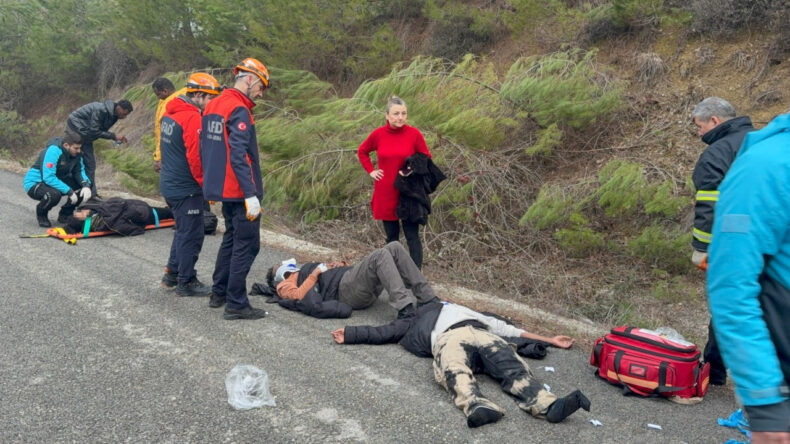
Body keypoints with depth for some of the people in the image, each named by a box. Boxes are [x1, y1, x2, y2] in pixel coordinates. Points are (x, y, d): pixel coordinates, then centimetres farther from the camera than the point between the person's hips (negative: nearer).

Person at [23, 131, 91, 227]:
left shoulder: (76, 153, -7)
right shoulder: (53, 151, -28)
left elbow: (79, 171, -1)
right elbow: (48, 178, -34)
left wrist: (86, 185, -23)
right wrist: (69, 191, -37)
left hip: (57, 182, 7)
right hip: (34, 183, -7)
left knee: (84, 188, -14)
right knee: (54, 194, -39)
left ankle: (65, 214, 8)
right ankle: (41, 214, -4)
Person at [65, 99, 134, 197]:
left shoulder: (113, 115, -1)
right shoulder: (101, 110, -28)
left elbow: (102, 130, 5)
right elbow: (94, 131, -26)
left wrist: (117, 138, -11)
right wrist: (113, 136, -24)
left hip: (85, 135, 9)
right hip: (76, 127, -9)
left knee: (90, 164, 4)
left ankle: (91, 193, 5)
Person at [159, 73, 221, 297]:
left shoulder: (170, 113, 11)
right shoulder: (192, 119, -20)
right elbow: (196, 158, -24)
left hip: (169, 184, 10)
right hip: (186, 189, -10)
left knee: (183, 231, 22)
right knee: (191, 236, 1)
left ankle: (172, 274, 31)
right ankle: (186, 282, 11)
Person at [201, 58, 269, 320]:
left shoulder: (212, 106, 12)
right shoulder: (239, 110, -16)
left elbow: (204, 148, 18)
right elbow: (239, 155, -24)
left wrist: (210, 184, 25)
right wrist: (251, 194, -24)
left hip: (222, 188, 9)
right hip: (240, 191, -9)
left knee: (231, 238, 21)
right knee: (246, 245, -3)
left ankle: (218, 293, 28)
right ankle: (236, 305, 0)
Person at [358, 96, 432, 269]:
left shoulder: (414, 134, -8)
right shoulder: (378, 134, -3)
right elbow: (362, 152, 15)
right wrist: (371, 170, 5)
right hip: (385, 193, 2)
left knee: (412, 236, -2)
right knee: (391, 236, 12)